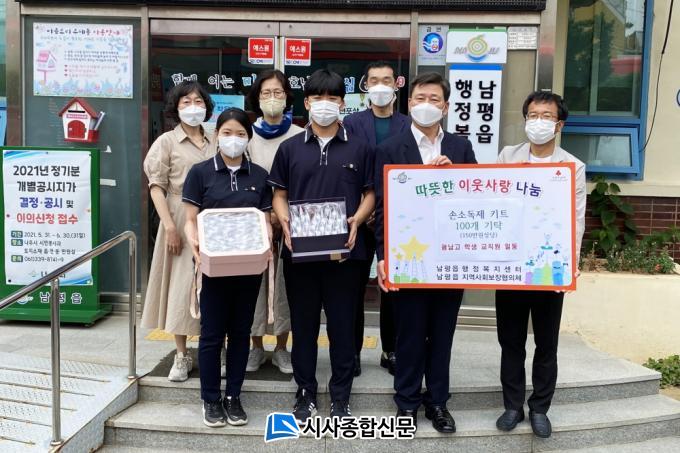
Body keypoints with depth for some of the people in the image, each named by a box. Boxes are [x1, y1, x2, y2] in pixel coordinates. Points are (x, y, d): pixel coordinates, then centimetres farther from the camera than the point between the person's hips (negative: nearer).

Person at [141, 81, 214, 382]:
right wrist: (169, 225, -12)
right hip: (182, 221, -3)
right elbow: (156, 187, -4)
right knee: (181, 285, 2)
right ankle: (182, 356, 13)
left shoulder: (215, 143, 10)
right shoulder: (167, 142, 1)